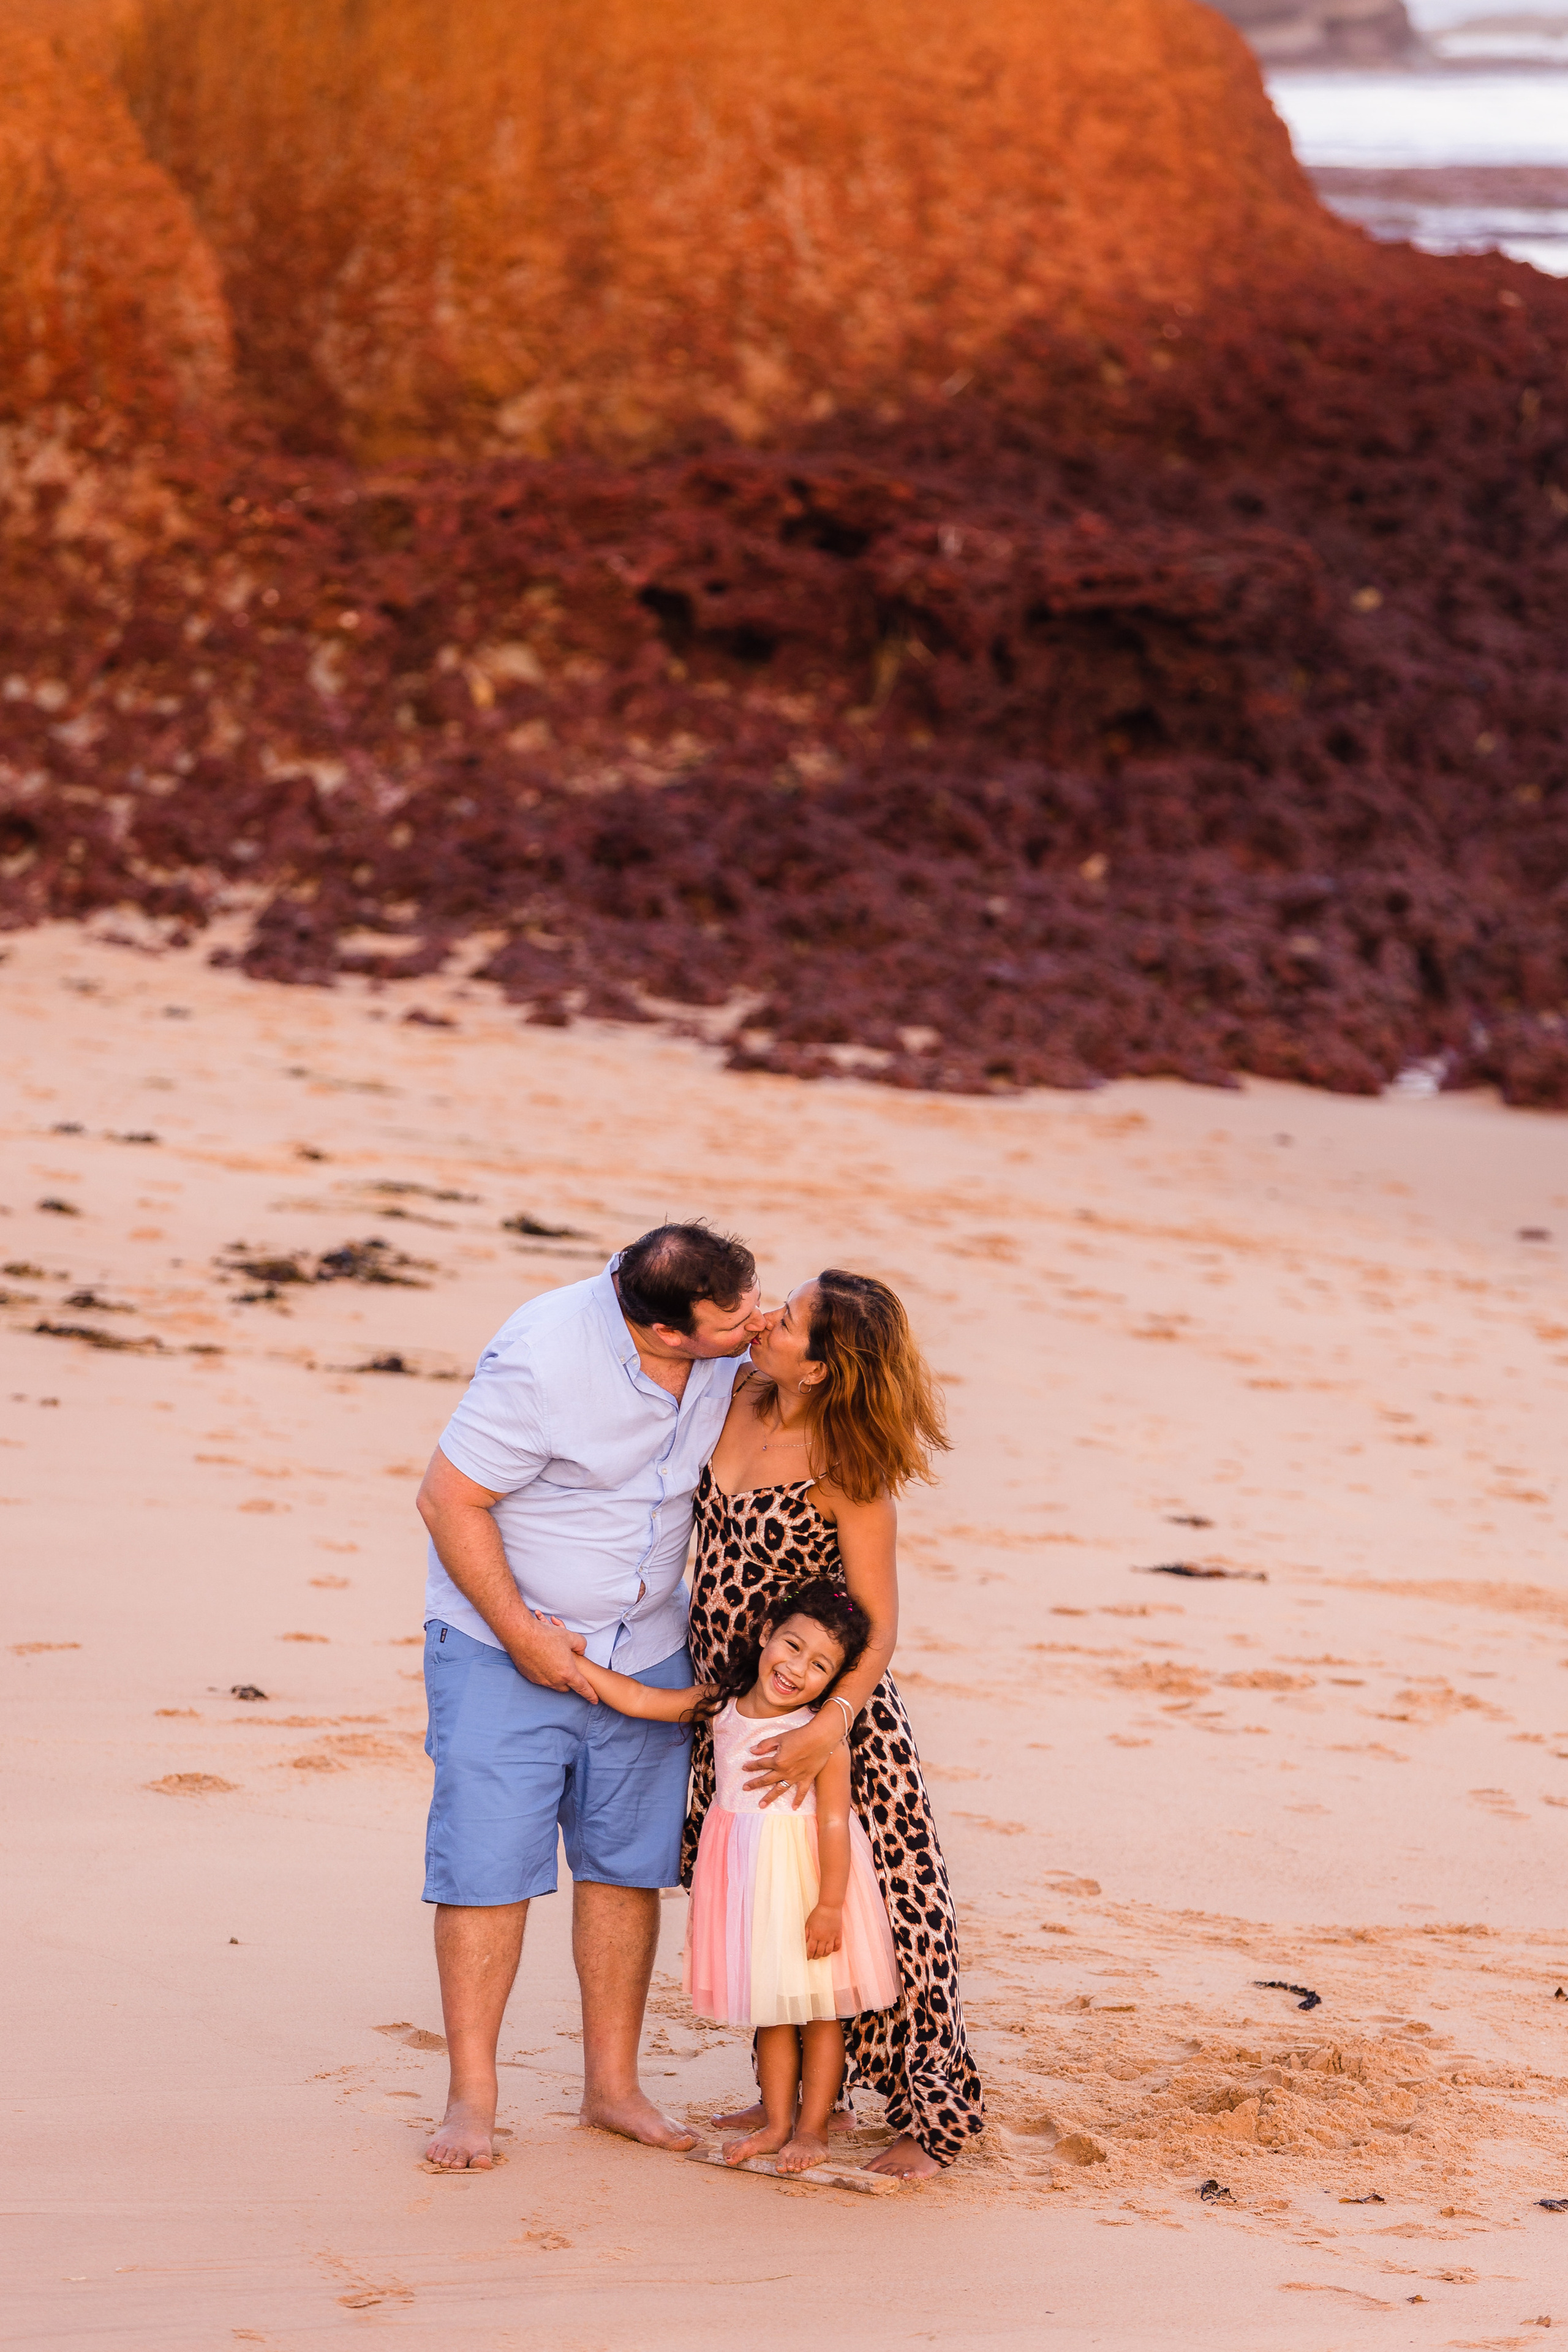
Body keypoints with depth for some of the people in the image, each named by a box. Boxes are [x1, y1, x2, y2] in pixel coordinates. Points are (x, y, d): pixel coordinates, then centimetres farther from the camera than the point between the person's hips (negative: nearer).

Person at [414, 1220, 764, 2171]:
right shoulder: (545, 1359, -28)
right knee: (488, 1863, -6)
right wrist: (522, 1636, -19)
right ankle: (472, 2099, 5)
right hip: (504, 1644, -5)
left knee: (629, 1861, 8)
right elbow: (450, 1500, -20)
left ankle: (613, 2083, 19)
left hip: (646, 1653, 5)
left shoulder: (728, 1349, -8)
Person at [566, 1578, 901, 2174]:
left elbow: (834, 1822, -19)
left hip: (806, 1872, -6)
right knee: (771, 2010, 15)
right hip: (750, 1878, 6)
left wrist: (829, 1905, -21)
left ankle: (812, 2128, 17)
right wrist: (573, 1659, -1)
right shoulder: (721, 1704, 0)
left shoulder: (824, 1728, -18)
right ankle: (777, 2123, 25)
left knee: (818, 2008, 5)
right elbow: (639, 1700, 6)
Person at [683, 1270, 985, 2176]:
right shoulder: (740, 1404, -2)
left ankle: (933, 2118, 7)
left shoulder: (851, 1473, -20)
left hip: (826, 1703, -7)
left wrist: (826, 1728, -34)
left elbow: (880, 1624, -22)